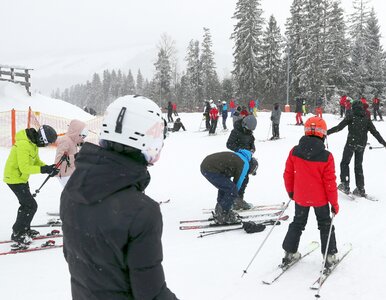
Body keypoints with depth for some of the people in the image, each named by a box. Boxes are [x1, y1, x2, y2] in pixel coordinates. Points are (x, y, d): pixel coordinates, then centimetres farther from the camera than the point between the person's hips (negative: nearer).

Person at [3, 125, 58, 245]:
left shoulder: (33, 142, 2)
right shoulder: (24, 144, -28)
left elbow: (36, 161, 9)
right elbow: (24, 167, -31)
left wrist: (48, 168, -8)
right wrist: (44, 169, -34)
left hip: (21, 178, 10)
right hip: (15, 178, -10)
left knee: (27, 204, 20)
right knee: (31, 205, -7)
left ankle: (24, 229, 37)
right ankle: (17, 233, 6)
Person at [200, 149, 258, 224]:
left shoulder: (238, 156, 27)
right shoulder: (245, 164, -1)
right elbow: (238, 183, 4)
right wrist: (232, 199, 18)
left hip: (205, 164, 10)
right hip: (211, 170, -10)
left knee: (225, 186, 28)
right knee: (232, 191, -4)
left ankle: (219, 211, 35)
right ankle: (222, 217, 6)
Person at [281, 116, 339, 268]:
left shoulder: (294, 152, -13)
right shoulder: (326, 157, -21)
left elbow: (288, 174, -3)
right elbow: (330, 182, -15)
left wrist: (290, 191, 14)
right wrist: (334, 203, -3)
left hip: (300, 197, 2)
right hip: (320, 198, -2)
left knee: (297, 223, 21)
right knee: (325, 225, 18)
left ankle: (289, 252, 26)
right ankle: (330, 256, 24)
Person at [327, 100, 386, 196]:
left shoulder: (350, 116, -6)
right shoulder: (366, 119, 5)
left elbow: (339, 127, -12)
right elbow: (374, 132, 7)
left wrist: (327, 132, -8)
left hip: (351, 143, -4)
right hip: (361, 145, 4)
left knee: (345, 163, 9)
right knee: (358, 166, 13)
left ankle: (345, 185, 2)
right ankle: (360, 189, 12)